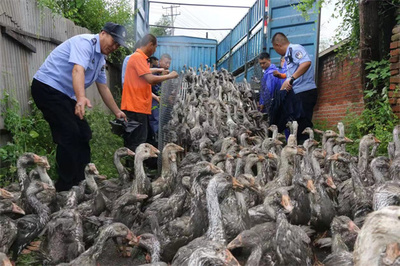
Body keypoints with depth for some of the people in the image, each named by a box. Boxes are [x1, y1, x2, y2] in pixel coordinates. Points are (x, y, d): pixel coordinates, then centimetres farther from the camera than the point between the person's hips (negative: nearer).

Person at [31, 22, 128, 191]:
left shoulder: (100, 60, 13)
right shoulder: (85, 42, -16)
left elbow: (104, 89, 19)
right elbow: (77, 70, -34)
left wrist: (117, 112, 20)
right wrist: (81, 98, -49)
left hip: (66, 95, 10)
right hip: (47, 87, -10)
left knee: (83, 134, 8)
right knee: (69, 135, -15)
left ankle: (81, 181, 18)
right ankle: (65, 187, -5)